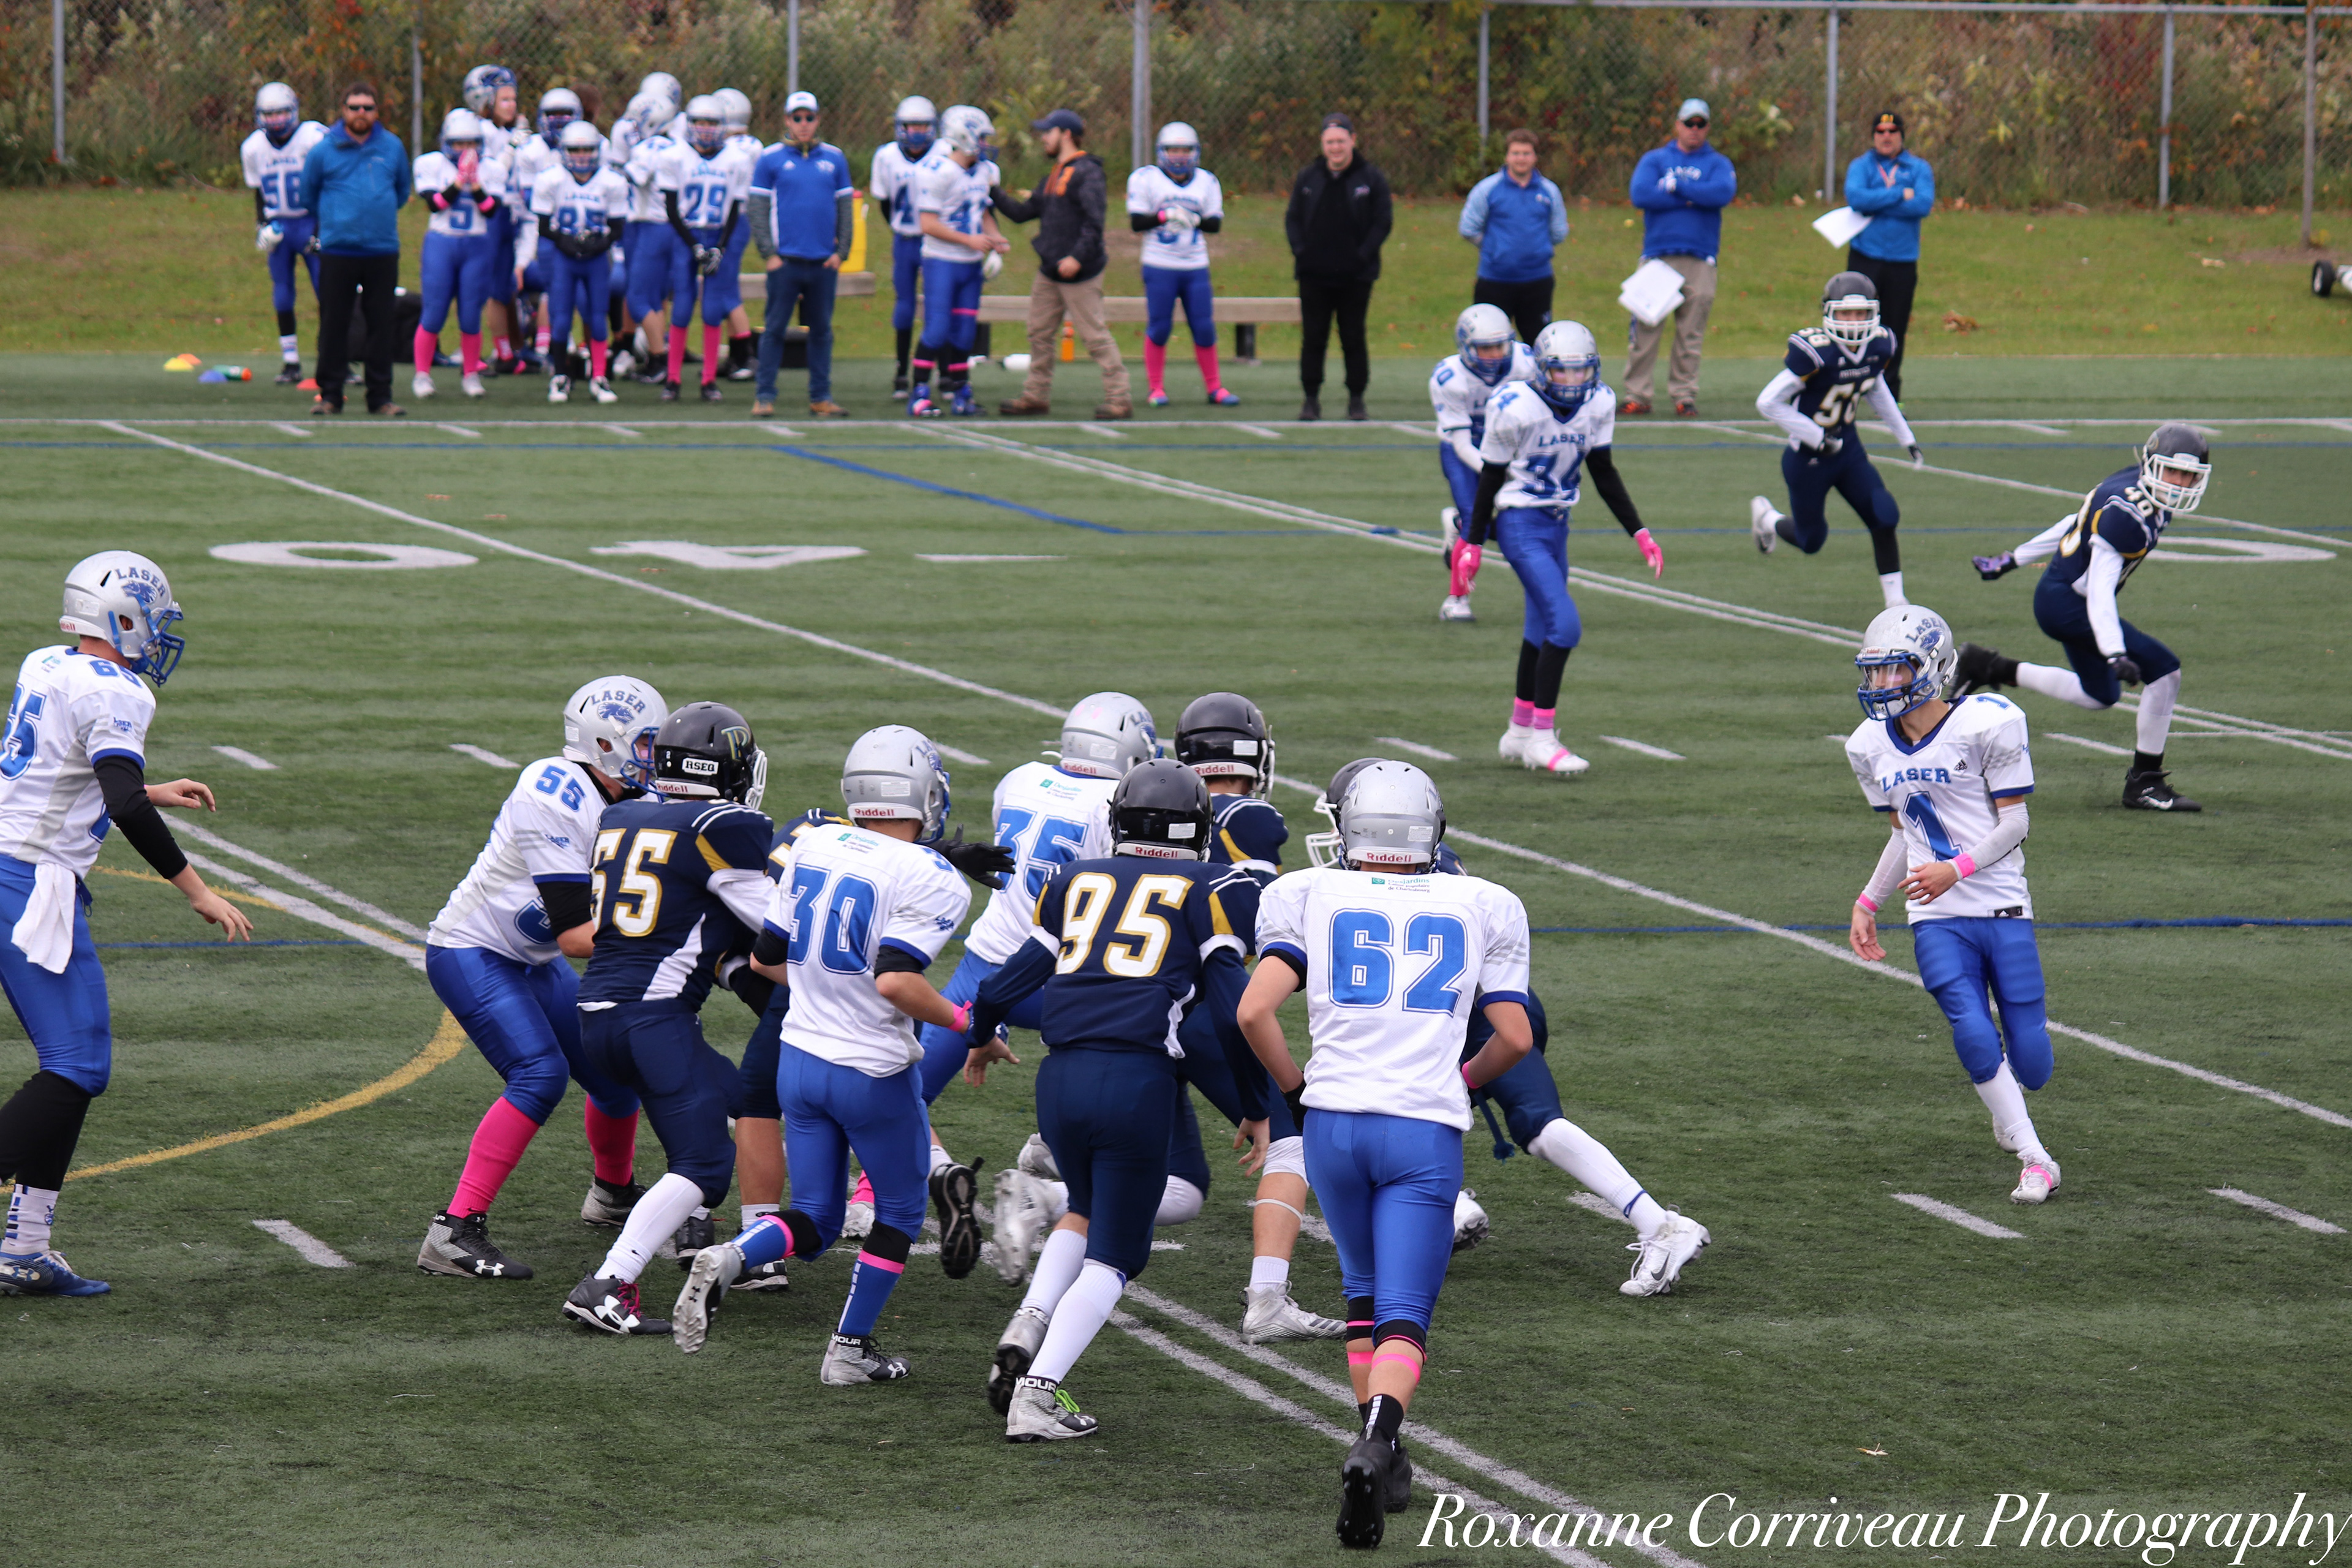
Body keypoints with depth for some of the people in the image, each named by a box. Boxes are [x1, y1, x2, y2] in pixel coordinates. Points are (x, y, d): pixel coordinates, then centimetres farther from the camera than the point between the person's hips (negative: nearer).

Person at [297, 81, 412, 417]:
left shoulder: (392, 148, 7)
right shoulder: (324, 150, 1)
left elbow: (403, 191, 22)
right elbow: (308, 196, 15)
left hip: (383, 250, 2)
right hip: (337, 251, -2)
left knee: (381, 325, 4)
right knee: (334, 325, 0)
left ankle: (381, 396, 10)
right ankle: (329, 394, 8)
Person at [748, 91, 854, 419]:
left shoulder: (834, 159, 10)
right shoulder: (771, 159, 2)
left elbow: (845, 207, 13)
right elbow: (758, 209, 1)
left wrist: (841, 252, 3)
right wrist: (769, 254, -8)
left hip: (824, 262, 3)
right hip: (785, 260, -3)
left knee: (822, 331, 7)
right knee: (775, 329, -1)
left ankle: (821, 397, 13)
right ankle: (765, 396, 3)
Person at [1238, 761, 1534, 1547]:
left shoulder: (1311, 897, 7)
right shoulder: (1478, 908, 10)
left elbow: (1255, 1011, -4)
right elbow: (1514, 1037, 7)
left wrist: (1297, 1090, 12)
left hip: (1334, 1120, 1)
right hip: (1427, 1129, -1)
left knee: (1366, 1292, 23)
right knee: (1403, 1317, -4)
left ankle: (1383, 1458, 22)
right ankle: (1376, 1442, -31)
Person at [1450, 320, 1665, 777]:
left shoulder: (1598, 404, -2)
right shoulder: (1515, 409, -19)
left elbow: (1604, 474, 9)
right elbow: (1490, 479, -9)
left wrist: (1639, 533, 7)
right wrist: (1472, 544, -4)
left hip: (1557, 523, 7)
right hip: (1520, 522, -7)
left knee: (1542, 630, 15)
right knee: (1564, 625, -17)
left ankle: (1520, 733, 31)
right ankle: (1540, 739, -11)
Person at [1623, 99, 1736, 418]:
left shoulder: (1717, 164, 13)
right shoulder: (1654, 160, 13)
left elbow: (1723, 193, -10)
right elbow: (1641, 195, -6)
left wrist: (1676, 186, -7)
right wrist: (1693, 198, -6)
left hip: (1699, 262, 0)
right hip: (1657, 256, 0)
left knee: (1691, 334, 0)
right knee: (1644, 330, -4)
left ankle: (1684, 395, 7)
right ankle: (1636, 395, 1)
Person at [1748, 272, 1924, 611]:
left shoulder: (1879, 346, -7)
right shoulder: (1815, 351, -28)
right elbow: (1768, 402, -24)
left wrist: (1905, 437, 17)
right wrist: (1817, 438, -21)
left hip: (1849, 450, 5)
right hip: (1808, 459, -5)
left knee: (1884, 519, -11)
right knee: (1811, 541, 12)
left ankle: (1895, 601, 0)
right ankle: (1766, 517, 44)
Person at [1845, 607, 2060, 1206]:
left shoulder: (1986, 726, -10)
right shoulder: (1872, 746, 8)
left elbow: (2014, 822, -7)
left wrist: (1956, 869, -20)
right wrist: (1868, 902, 12)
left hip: (2002, 908, -3)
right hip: (1936, 919, 3)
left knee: (2030, 1066, -2)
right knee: (1973, 1033, -17)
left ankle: (2007, 1105, 35)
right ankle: (2034, 1158, -3)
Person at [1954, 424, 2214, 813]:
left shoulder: (2130, 488, 4)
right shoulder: (2126, 514, -26)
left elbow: (2075, 525, 17)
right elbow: (2100, 590, -30)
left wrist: (2013, 561, 28)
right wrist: (2116, 655, -38)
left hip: (2055, 596, 10)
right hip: (2065, 604, -10)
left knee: (2100, 696, 24)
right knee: (2164, 671, -13)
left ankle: (1988, 668, 27)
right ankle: (2144, 784, -4)